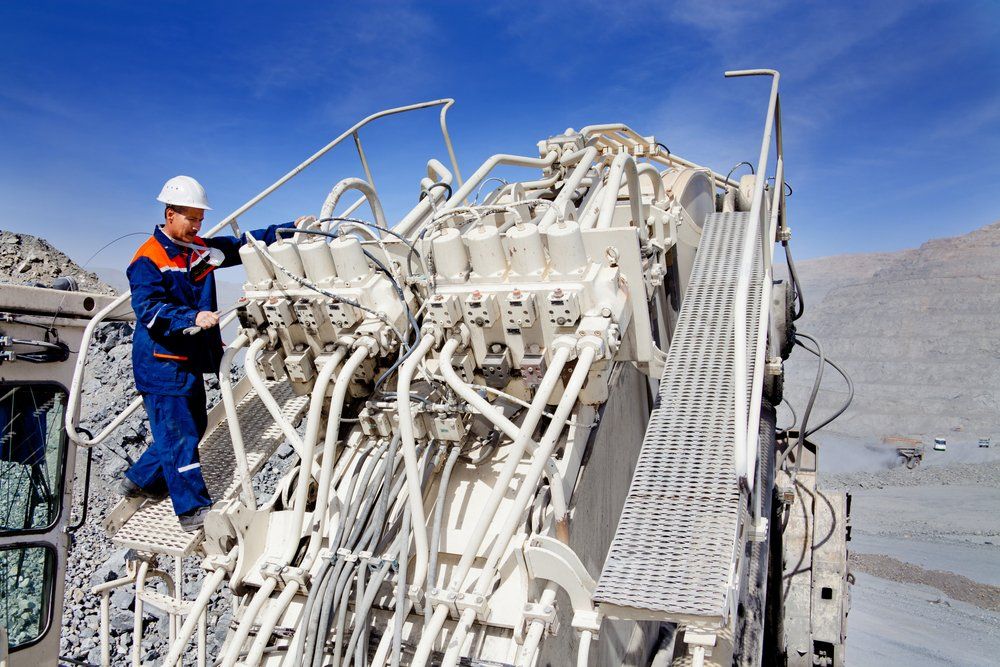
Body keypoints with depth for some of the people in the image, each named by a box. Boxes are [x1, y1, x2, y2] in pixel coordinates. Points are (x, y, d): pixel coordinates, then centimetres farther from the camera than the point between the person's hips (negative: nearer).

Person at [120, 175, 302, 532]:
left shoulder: (202, 249, 9)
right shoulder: (148, 259, -13)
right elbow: (148, 309, -24)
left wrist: (289, 228, 2)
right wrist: (193, 318, -38)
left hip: (191, 361, 9)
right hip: (162, 364, -8)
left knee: (192, 427, 19)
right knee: (178, 435, -3)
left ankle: (140, 481, 38)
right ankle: (193, 510, 7)